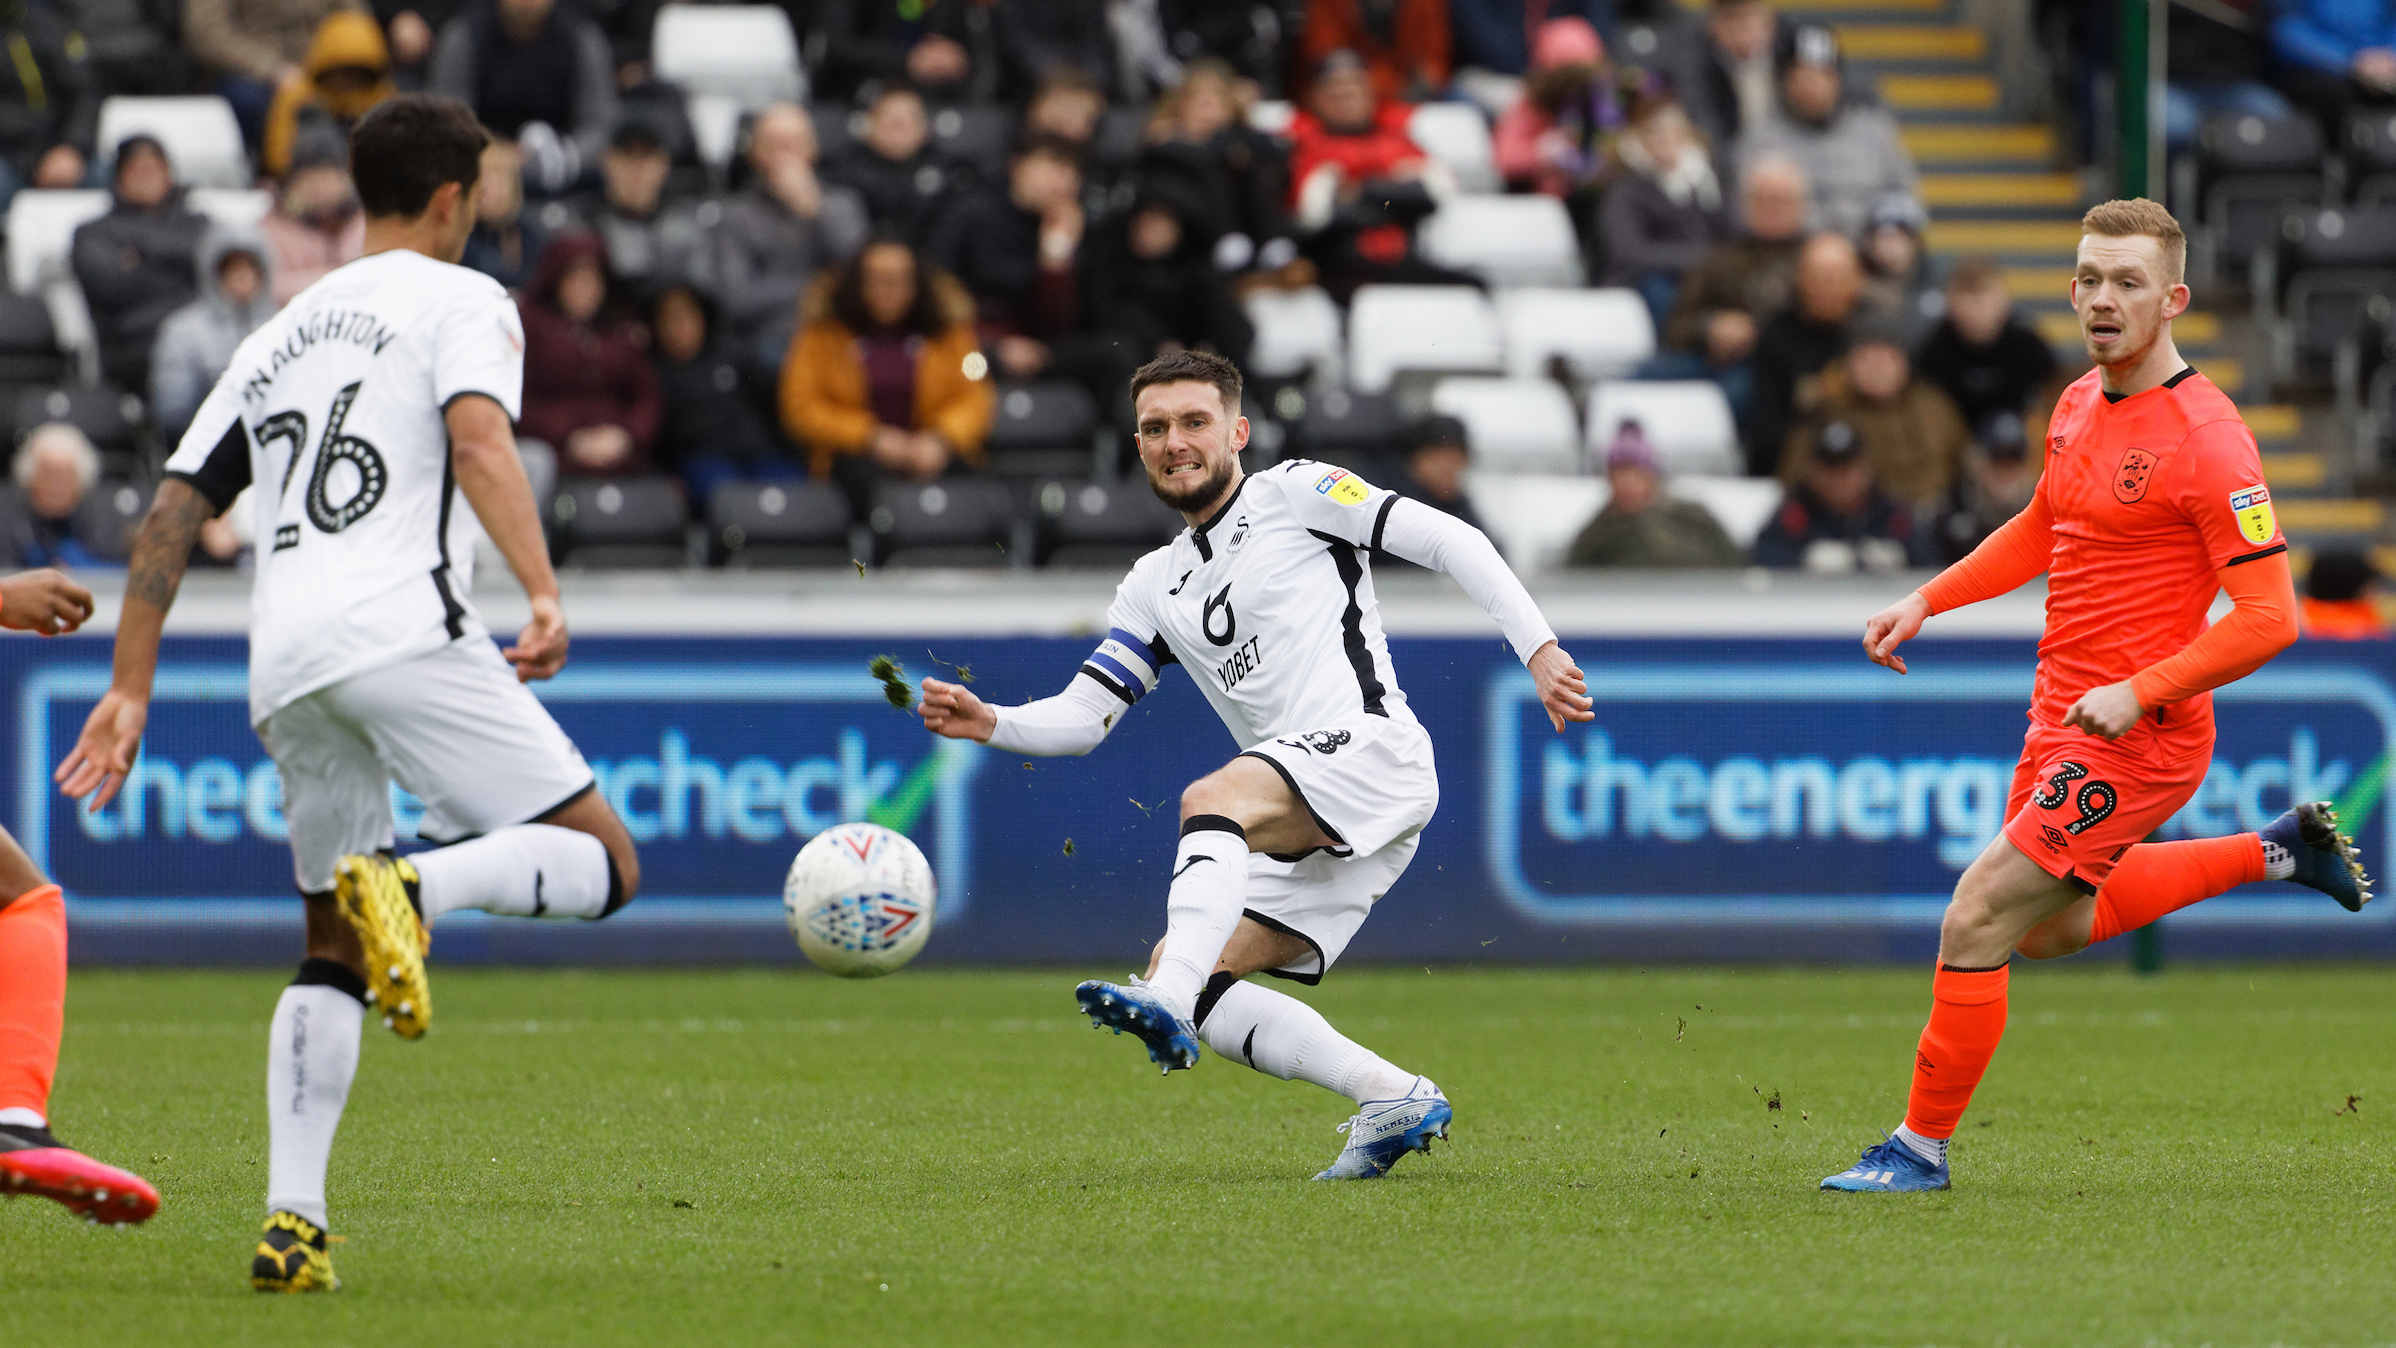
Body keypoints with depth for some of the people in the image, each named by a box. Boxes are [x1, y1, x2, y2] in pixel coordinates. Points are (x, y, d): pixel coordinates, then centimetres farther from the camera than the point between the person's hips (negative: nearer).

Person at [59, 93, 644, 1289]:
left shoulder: (278, 338, 28)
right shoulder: (461, 301, 9)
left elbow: (172, 511, 22)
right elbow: (478, 440, -11)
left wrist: (129, 690, 24)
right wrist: (543, 594, -22)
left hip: (283, 663, 6)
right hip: (404, 630, -6)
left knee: (332, 958, 16)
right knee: (602, 865, -3)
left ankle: (291, 1224, 2)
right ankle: (412, 887, -31)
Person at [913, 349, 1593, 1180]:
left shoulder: (1295, 493, 7)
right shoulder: (1156, 587, 24)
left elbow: (1449, 541, 0)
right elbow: (1082, 716, 19)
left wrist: (1538, 651, -10)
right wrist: (989, 724, -1)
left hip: (1370, 746, -8)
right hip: (1307, 837, 8)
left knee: (1211, 799, -34)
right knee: (1193, 984, -5)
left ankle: (1167, 1008, -52)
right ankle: (1394, 1102, -6)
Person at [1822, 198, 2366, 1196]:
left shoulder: (2203, 437, -20)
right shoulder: (2079, 405, 6)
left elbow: (2269, 616, -21)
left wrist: (2139, 693, -27)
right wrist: (1925, 602, 15)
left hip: (2135, 739, -9)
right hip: (2062, 715, 9)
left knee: (1977, 924, -11)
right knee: (2048, 926, 26)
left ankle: (1922, 1148, 4)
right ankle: (2277, 852, 35)